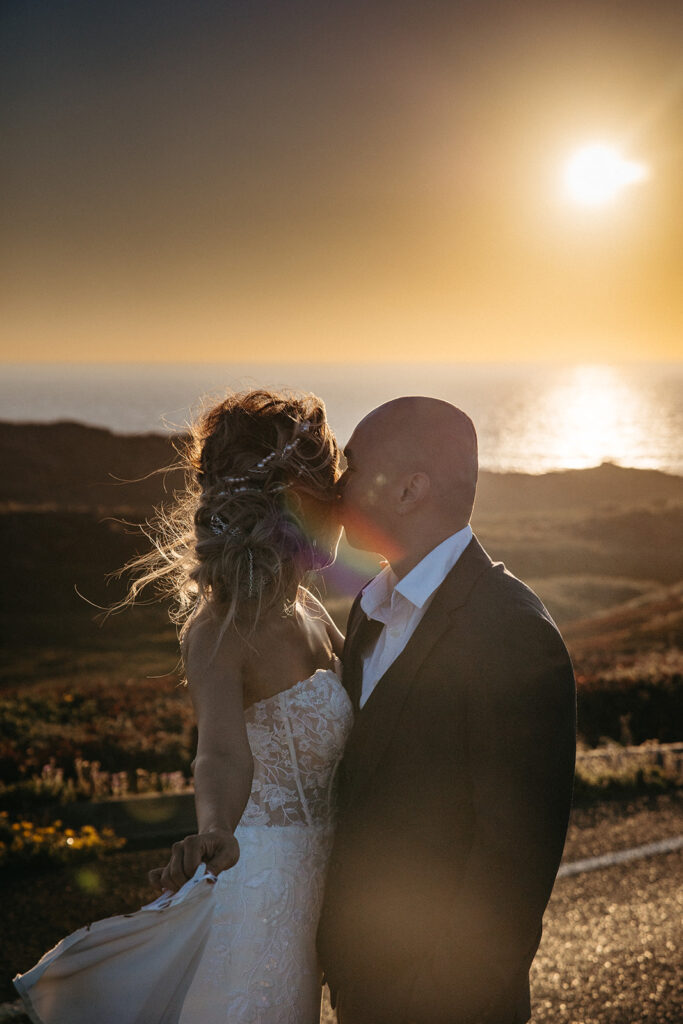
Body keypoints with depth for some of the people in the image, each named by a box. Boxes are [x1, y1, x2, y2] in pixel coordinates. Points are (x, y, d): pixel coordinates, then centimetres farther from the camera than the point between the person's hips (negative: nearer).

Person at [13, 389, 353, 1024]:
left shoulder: (303, 608, 3)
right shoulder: (217, 630, -22)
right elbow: (223, 752, -39)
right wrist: (214, 832, -56)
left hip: (311, 869, 8)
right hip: (266, 874, -8)